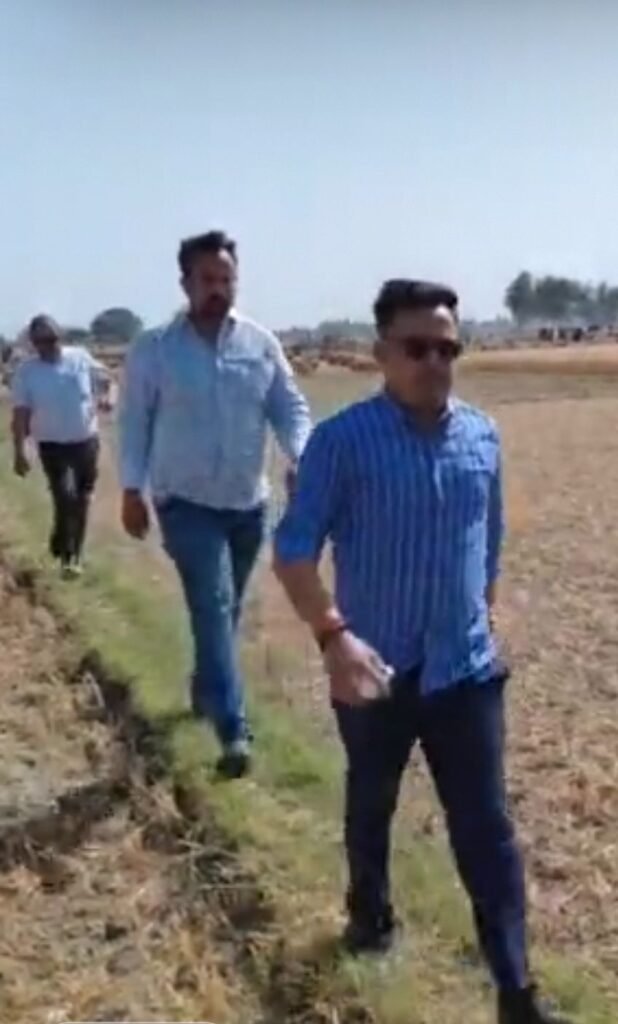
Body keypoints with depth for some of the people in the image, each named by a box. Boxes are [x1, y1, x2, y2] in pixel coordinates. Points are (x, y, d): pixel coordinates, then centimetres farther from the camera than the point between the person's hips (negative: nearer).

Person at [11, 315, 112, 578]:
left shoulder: (80, 357, -4)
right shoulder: (26, 371, -8)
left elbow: (104, 376, 13)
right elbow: (20, 414, -8)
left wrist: (105, 395, -9)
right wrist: (20, 451, -15)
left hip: (87, 441, 3)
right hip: (53, 445, -3)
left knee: (82, 501, 11)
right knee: (65, 497, -18)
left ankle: (75, 554, 27)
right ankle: (64, 555, 0)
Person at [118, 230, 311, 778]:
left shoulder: (261, 343, -1)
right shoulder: (154, 349, -6)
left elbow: (291, 408, -1)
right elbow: (136, 420, 0)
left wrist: (304, 458, -20)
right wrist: (132, 489, -2)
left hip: (248, 502, 4)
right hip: (186, 502, -3)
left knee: (225, 611, 18)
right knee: (214, 607, -14)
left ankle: (206, 691, 41)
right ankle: (233, 730, -15)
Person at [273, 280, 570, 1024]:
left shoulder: (483, 437, 0)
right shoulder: (342, 440, -14)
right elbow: (293, 551, -15)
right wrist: (334, 636, -26)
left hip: (467, 669, 2)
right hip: (376, 671, -2)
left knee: (486, 826, 4)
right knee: (370, 804, 21)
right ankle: (371, 914, 47)